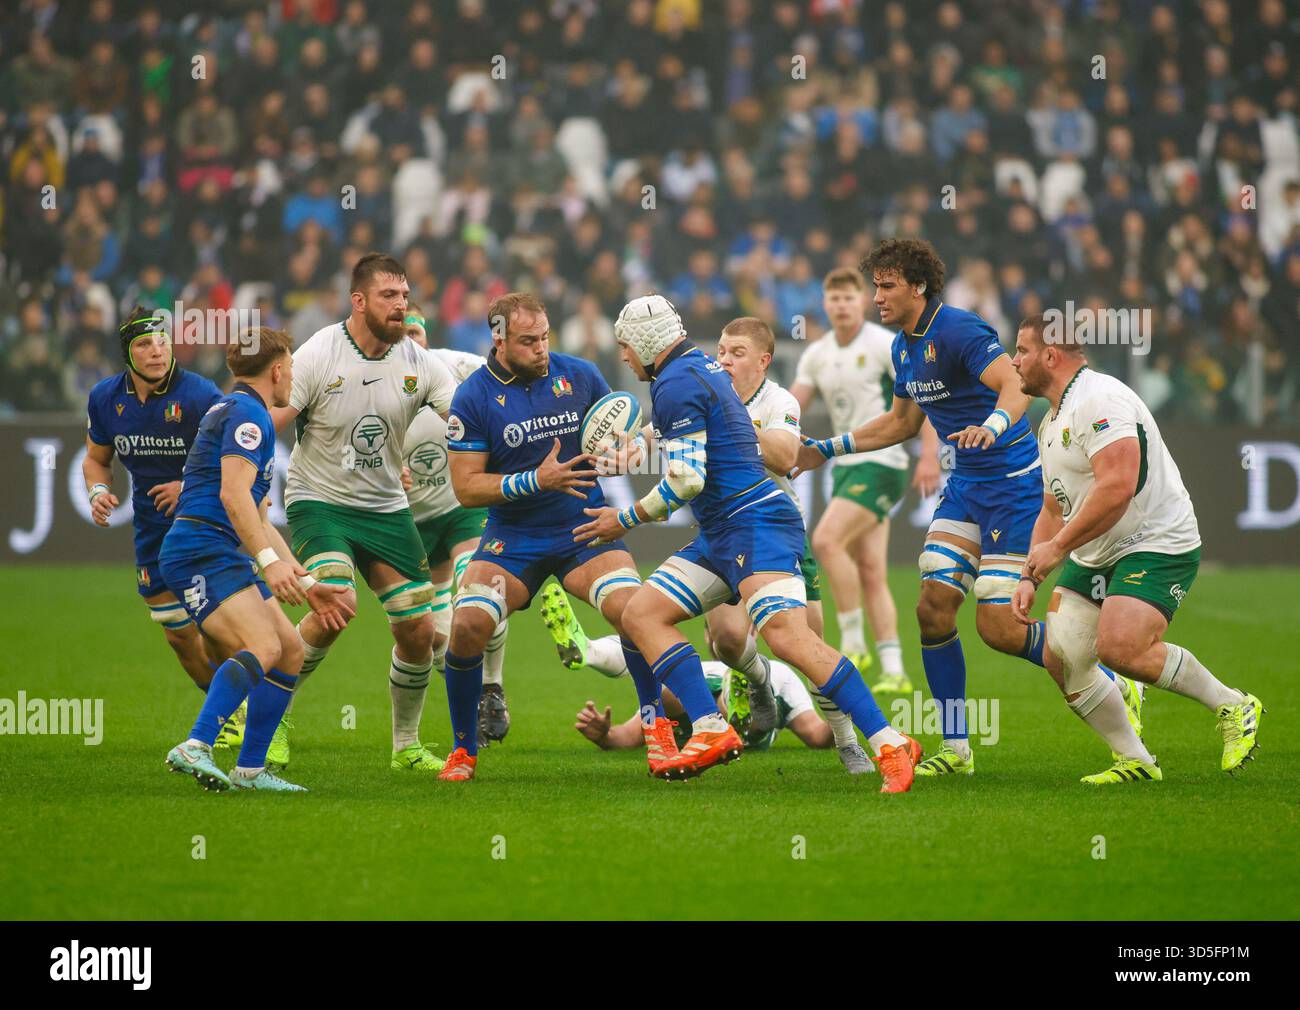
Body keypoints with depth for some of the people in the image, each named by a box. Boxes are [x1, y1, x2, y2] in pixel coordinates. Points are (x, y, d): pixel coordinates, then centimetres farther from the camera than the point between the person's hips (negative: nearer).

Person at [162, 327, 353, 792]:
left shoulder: (242, 413, 27)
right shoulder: (246, 413, -5)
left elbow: (258, 520, 30)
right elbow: (233, 494, -20)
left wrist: (307, 586, 27)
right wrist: (269, 561, -27)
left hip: (224, 556, 10)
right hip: (202, 549, -10)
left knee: (290, 652, 8)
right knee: (263, 647, -27)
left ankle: (250, 769, 8)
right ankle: (195, 748, -39)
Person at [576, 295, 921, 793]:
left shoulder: (676, 385, -12)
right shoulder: (704, 367, 18)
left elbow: (686, 480, -17)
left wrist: (626, 520, -5)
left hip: (755, 525, -11)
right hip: (720, 536, 11)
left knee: (786, 635, -25)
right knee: (641, 613, 5)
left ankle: (890, 745, -29)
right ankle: (711, 732, -5)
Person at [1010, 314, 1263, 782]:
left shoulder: (1099, 400, -16)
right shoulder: (1052, 424, 18)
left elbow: (1117, 486, -28)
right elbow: (1054, 510, 26)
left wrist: (1058, 547, -21)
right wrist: (1030, 577, 14)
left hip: (1158, 545, -10)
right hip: (1094, 557, 10)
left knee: (1119, 647, -27)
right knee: (1061, 656, -4)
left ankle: (1233, 706, -7)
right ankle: (1135, 761, 6)